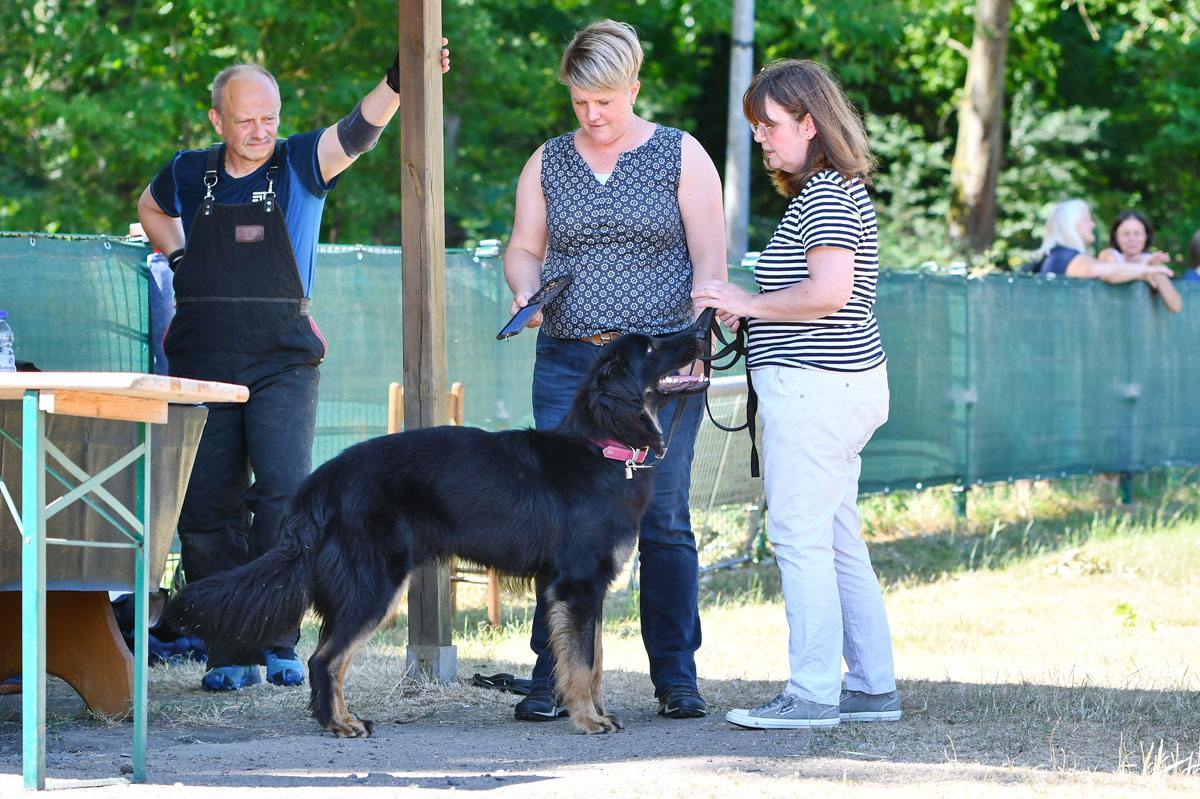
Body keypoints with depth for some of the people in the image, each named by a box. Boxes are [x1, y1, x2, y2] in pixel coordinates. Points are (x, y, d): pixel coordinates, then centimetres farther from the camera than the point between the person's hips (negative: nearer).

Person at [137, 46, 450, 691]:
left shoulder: (301, 164, 1)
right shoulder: (190, 174, 9)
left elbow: (358, 131, -17)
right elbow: (150, 207, 30)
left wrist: (399, 82, -34)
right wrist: (181, 259, 13)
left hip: (283, 365, -2)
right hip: (202, 365, 2)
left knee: (286, 494, -16)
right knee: (207, 510, 1)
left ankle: (278, 641, -5)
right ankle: (231, 652, 9)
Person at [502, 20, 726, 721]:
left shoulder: (681, 156, 2)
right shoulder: (547, 163, 11)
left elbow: (710, 257, -2)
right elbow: (524, 249, 18)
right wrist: (527, 289, -5)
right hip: (567, 365, 3)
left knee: (663, 521, -2)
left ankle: (677, 676, 5)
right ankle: (553, 675, 2)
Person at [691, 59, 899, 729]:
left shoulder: (826, 194, -12)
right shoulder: (835, 191, 19)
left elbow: (829, 292, -24)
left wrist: (749, 303, -13)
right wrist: (751, 315, 12)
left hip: (815, 385, -11)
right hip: (846, 384, 11)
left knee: (799, 536, -8)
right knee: (838, 541, 12)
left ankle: (813, 694, -8)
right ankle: (874, 687, 15)